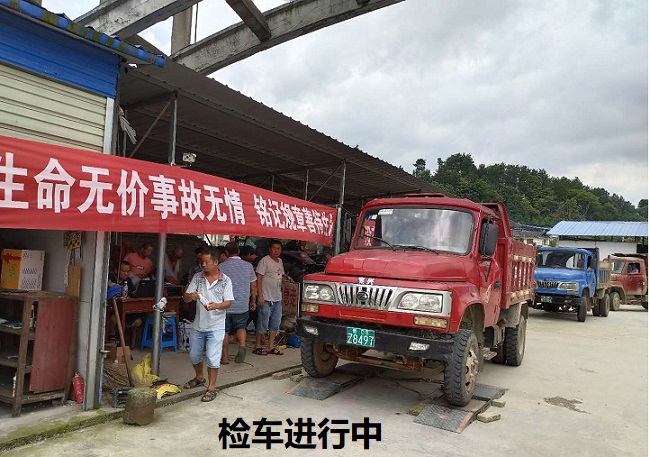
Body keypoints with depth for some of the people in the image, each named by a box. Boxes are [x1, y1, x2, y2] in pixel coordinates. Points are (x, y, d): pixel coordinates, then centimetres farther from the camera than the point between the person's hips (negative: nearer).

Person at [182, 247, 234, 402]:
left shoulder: (225, 280, -7)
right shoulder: (197, 277, 0)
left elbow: (228, 302, -8)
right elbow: (185, 298, 0)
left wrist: (216, 305, -28)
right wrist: (191, 296, -24)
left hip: (216, 326, -4)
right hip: (198, 324, 4)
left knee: (212, 357, -5)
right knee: (194, 355, 17)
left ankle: (212, 387, 10)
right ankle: (199, 378, 43)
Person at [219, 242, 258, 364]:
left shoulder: (221, 267, -6)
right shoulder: (248, 266, 1)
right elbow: (253, 286, 5)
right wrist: (253, 301, 17)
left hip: (225, 305, -2)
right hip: (242, 306, 2)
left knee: (224, 331, 11)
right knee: (241, 327, 17)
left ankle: (224, 357, 14)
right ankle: (242, 345, -10)